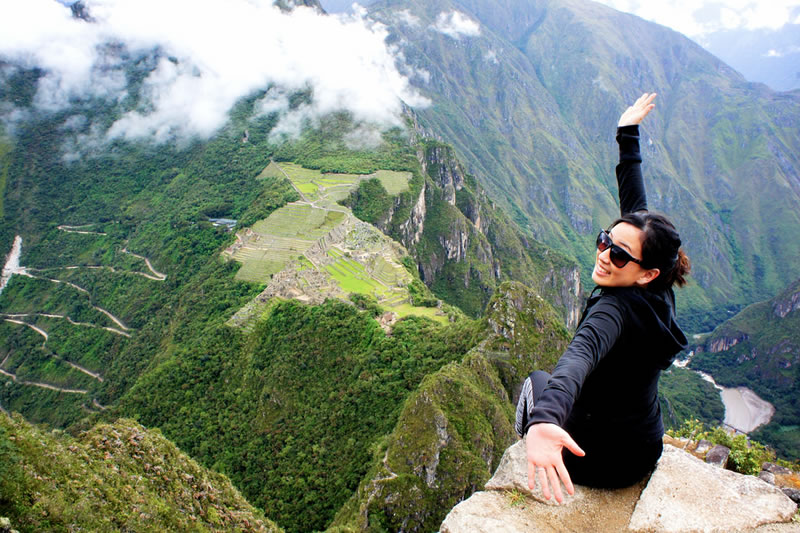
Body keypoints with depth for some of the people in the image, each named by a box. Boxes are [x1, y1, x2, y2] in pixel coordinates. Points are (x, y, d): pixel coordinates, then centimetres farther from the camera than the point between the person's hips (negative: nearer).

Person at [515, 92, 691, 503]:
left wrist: (543, 419, -75)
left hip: (600, 464, -6)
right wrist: (628, 135, 9)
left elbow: (581, 357, -56)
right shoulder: (656, 293, -12)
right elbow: (635, 210, -1)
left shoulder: (618, 308, -33)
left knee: (536, 381, 20)